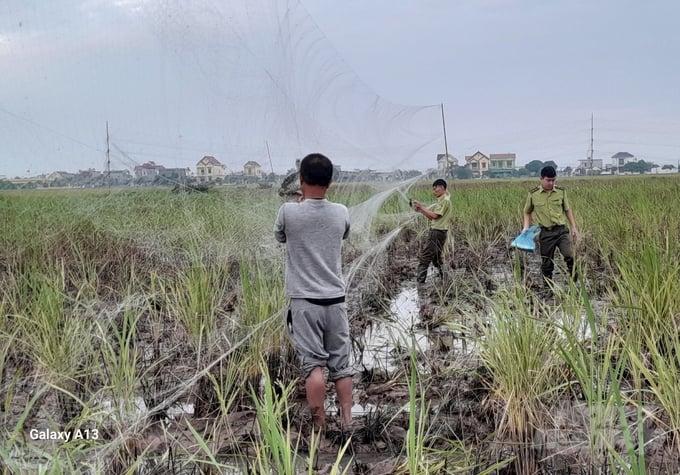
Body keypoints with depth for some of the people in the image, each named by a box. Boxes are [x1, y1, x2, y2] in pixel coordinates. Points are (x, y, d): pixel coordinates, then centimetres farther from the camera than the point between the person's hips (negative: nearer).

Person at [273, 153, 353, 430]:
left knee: (313, 364, 0)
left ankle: (319, 426, 2)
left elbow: (279, 237, 12)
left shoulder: (288, 212, -10)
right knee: (341, 364, 10)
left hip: (304, 301, -3)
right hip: (335, 300, 3)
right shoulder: (341, 213, 0)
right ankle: (346, 421, 14)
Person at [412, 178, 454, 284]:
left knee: (424, 257, -9)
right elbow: (431, 217, 16)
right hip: (437, 232, 10)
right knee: (436, 258, 16)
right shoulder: (442, 200, 20)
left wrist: (421, 206, -13)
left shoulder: (445, 200, -11)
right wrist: (420, 209, 4)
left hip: (436, 233, -10)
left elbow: (434, 215, -19)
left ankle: (419, 281, -9)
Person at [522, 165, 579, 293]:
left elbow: (567, 210, 12)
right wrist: (526, 227, -2)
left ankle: (577, 283, -3)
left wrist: (574, 227, 7)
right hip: (545, 233, -1)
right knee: (547, 262, 7)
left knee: (570, 256, -17)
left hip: (561, 230, 1)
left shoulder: (561, 192, 3)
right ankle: (547, 287, 21)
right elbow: (527, 212, 11)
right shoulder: (533, 194, -2)